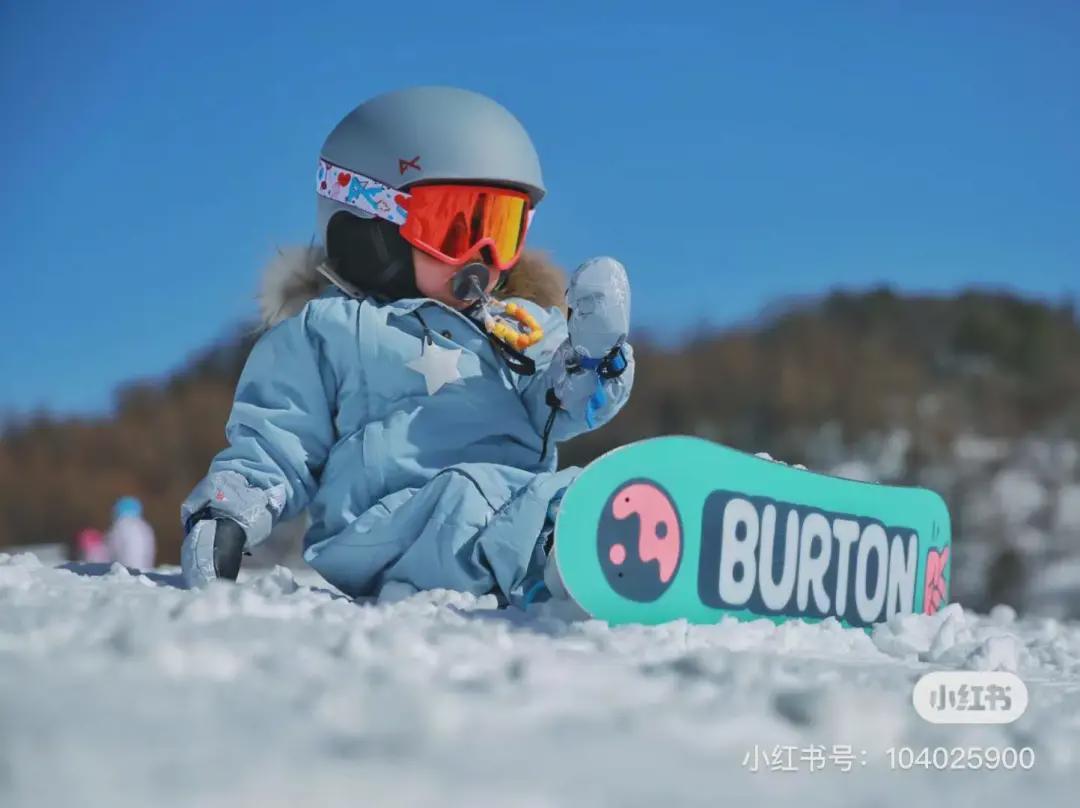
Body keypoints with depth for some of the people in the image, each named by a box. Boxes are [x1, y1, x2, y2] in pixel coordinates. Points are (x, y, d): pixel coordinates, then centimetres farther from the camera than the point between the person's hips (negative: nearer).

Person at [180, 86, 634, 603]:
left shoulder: (523, 327, 30)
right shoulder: (327, 329, 18)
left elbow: (563, 406, 14)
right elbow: (277, 445, 15)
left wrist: (593, 349, -6)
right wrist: (225, 510, -4)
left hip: (518, 502, 5)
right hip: (386, 534, -5)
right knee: (467, 496, -37)